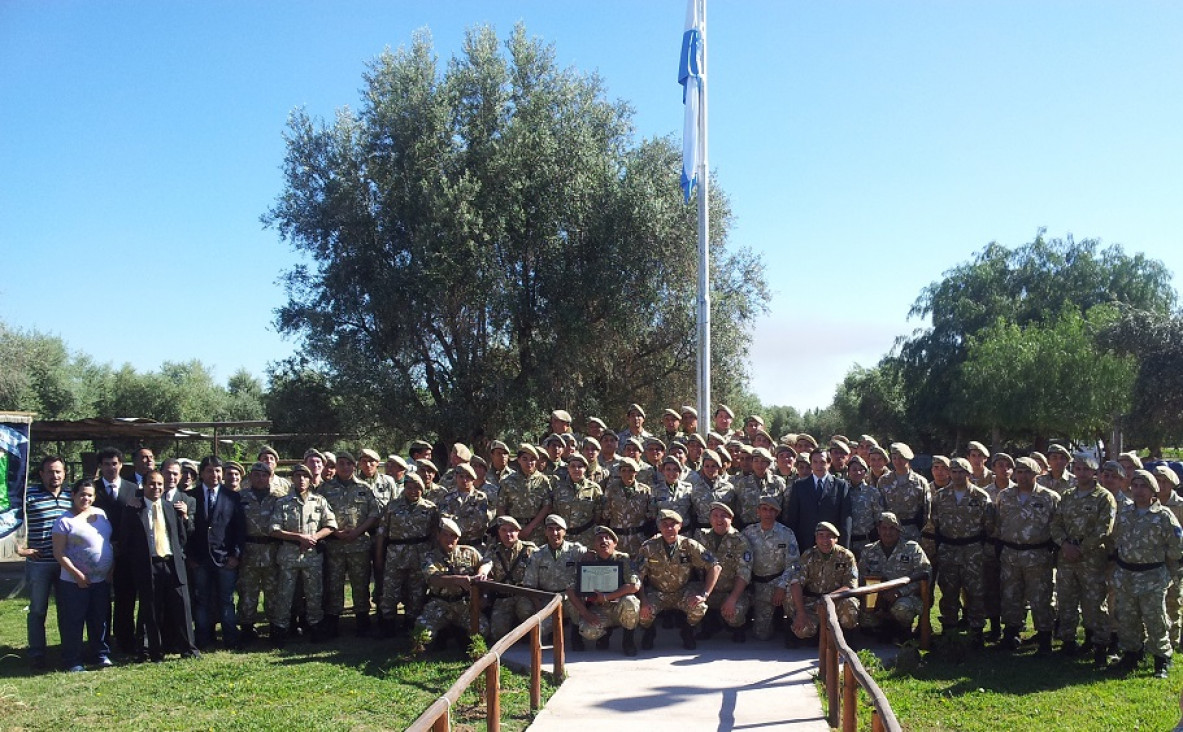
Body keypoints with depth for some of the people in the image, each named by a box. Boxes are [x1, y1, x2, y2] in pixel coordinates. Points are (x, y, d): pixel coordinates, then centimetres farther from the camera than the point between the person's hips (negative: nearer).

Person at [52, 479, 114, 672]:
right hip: (75, 582, -5)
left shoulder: (101, 515, 8)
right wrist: (77, 575, -16)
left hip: (102, 580, 5)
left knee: (100, 620, 12)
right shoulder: (65, 521, -9)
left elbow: (111, 543, 15)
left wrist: (111, 569, 6)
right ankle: (72, 661, 12)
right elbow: (59, 553, -11)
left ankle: (102, 654, 24)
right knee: (73, 622, 2)